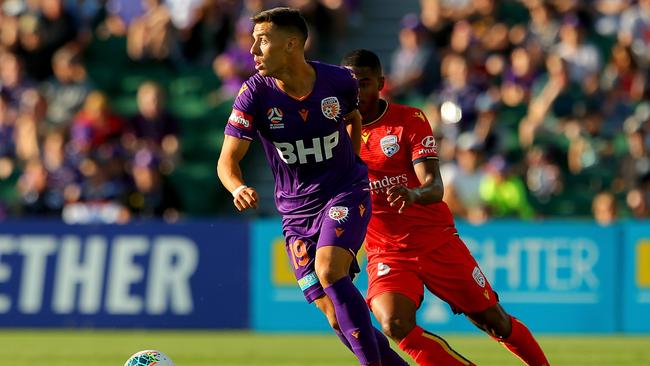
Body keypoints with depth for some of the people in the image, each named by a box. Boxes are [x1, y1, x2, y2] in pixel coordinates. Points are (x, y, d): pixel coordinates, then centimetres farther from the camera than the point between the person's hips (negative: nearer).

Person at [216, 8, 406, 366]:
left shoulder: (339, 81, -10)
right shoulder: (255, 94, -12)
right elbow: (228, 160, -15)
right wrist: (238, 188, -35)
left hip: (346, 193, -2)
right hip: (296, 210, 2)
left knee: (328, 271, -28)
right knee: (335, 316, -4)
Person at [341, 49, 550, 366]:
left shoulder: (409, 120, -7)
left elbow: (435, 186, -18)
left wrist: (413, 194, -41)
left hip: (438, 242, -1)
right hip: (386, 253, 1)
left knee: (495, 322, 4)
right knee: (395, 326, -28)